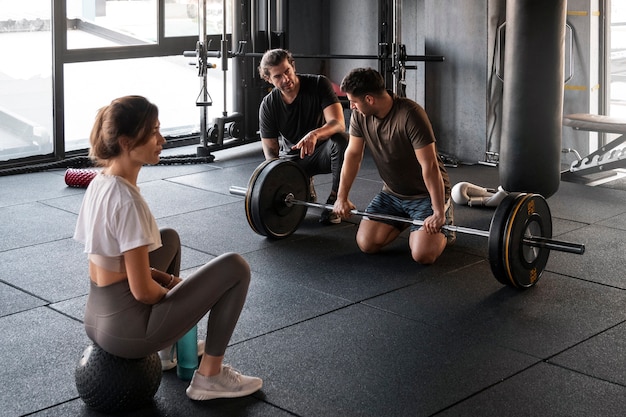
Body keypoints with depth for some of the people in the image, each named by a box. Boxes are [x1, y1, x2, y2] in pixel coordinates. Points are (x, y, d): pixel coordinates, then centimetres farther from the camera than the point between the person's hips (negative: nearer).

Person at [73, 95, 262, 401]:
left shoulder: (98, 183, 2)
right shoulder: (127, 201, -25)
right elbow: (143, 292, -22)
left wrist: (168, 279, 12)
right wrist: (173, 290, -2)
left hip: (98, 318, 9)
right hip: (128, 331, -9)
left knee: (169, 238, 31)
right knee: (235, 268, 0)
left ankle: (169, 349, 35)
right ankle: (209, 377, 10)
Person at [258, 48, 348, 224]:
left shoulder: (319, 84, -17)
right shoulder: (268, 106, -11)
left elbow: (338, 123, -29)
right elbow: (270, 150, -6)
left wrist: (315, 134, -52)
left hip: (322, 151, -2)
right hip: (292, 158, 2)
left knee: (341, 140, -37)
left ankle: (335, 200, -17)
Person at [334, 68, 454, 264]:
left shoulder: (410, 115, -30)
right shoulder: (360, 115, -9)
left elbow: (430, 166, -30)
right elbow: (353, 155, 2)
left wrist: (438, 213, -29)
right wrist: (342, 198, 4)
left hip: (426, 193, -6)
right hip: (392, 193, 6)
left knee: (422, 254, -21)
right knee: (366, 243, -6)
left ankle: (444, 225, 12)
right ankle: (406, 220, 21)